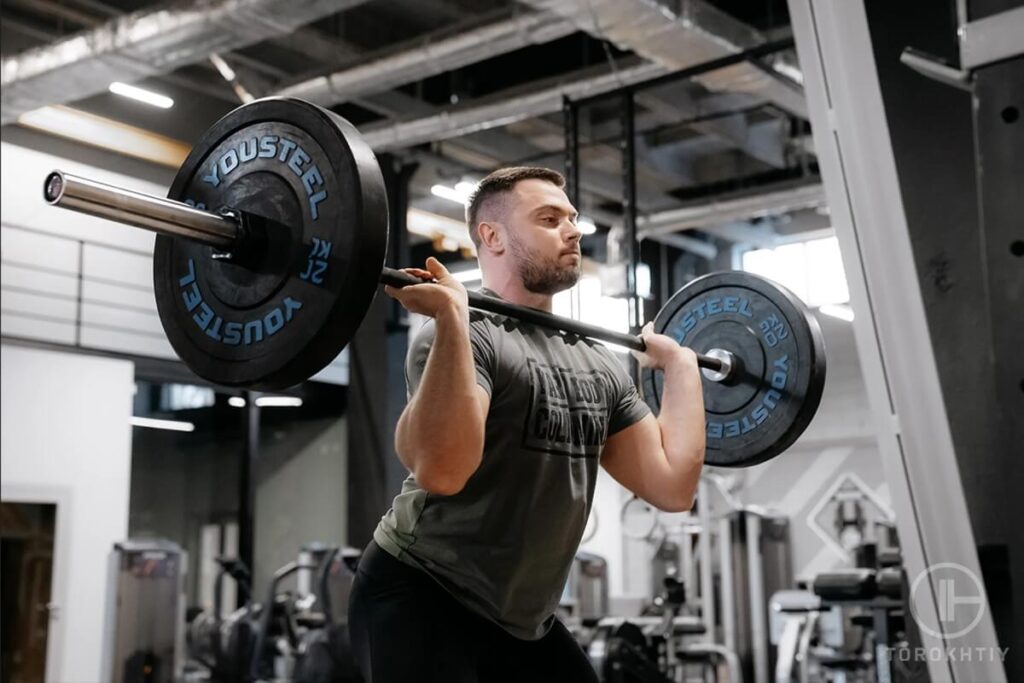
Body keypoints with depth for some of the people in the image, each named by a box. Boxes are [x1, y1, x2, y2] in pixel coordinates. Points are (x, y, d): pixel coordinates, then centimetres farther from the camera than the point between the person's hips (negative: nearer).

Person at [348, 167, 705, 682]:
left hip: (520, 618, 8)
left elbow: (672, 484, 2)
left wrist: (679, 362, 10)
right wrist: (452, 314, -34)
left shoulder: (598, 364, 8)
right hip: (421, 601, -8)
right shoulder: (465, 334, -17)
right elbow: (441, 469, -35)